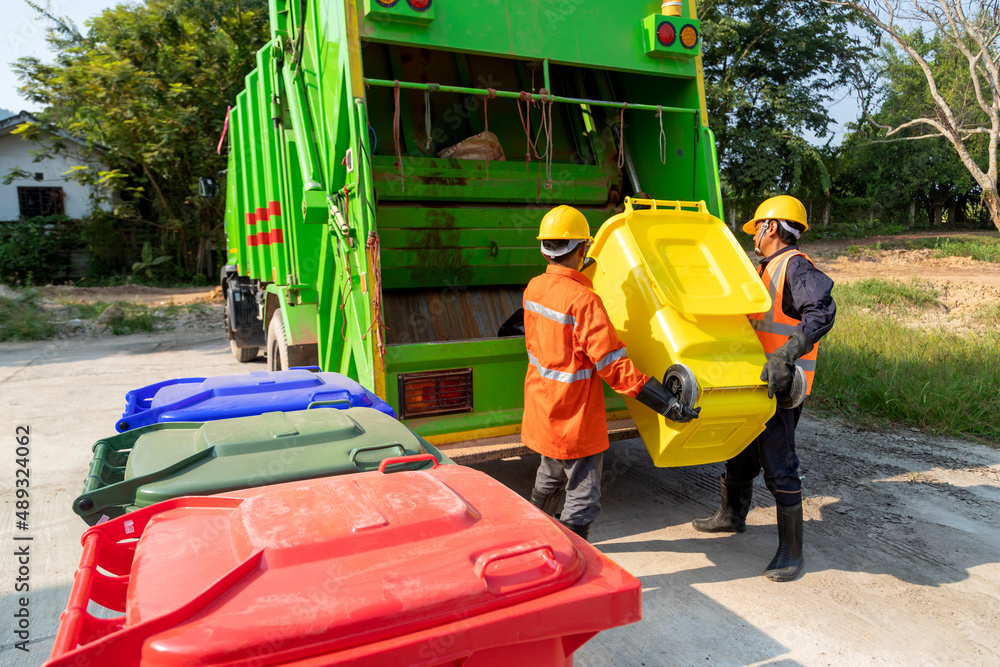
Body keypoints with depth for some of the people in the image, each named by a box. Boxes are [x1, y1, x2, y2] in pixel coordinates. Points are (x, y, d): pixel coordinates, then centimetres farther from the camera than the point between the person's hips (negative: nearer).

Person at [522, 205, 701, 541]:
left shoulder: (534, 288, -2)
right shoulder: (584, 300, -25)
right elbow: (613, 365, -26)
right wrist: (666, 403, -23)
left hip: (541, 410, 9)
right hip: (575, 419, -9)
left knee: (549, 480, 30)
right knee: (582, 500, 5)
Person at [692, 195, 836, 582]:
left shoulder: (795, 267, -15)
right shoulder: (768, 270, 16)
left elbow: (822, 313, -31)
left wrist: (785, 355, -40)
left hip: (781, 387, -10)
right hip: (753, 381, 10)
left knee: (778, 467, -5)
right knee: (740, 452, 21)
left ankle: (791, 551, 8)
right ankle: (732, 514, 41)